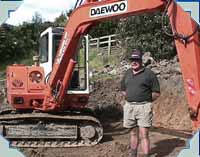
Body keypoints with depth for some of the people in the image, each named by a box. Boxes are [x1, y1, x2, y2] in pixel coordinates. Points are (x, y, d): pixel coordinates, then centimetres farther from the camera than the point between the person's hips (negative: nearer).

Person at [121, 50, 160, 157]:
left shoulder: (149, 74, -5)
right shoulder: (127, 73, 12)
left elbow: (156, 93, -4)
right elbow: (123, 89, 24)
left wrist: (146, 101, -3)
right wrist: (129, 98, 11)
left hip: (143, 107, -5)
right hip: (129, 107, 5)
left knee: (144, 135, -8)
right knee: (133, 133, 16)